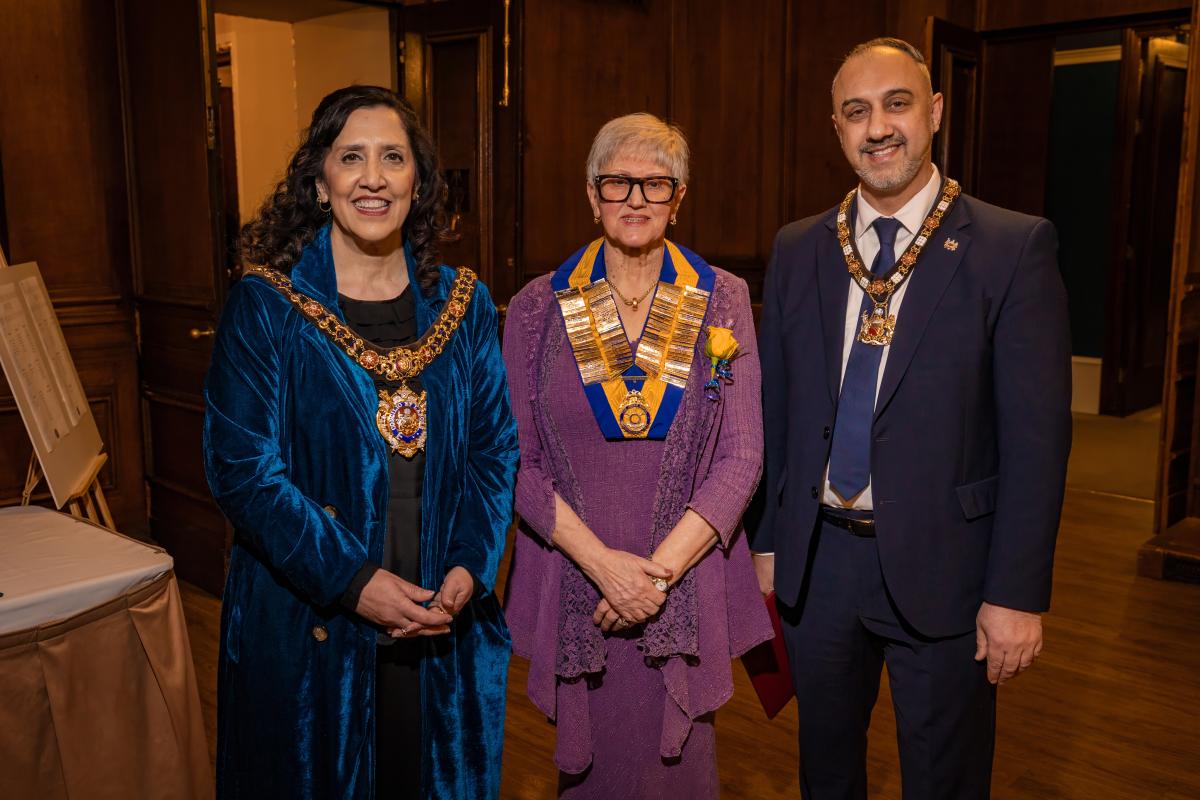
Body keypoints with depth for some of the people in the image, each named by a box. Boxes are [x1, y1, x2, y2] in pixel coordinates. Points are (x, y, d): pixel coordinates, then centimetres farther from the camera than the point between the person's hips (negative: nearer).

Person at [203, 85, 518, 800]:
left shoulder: (463, 303, 2)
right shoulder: (264, 306, -7)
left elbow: (497, 446, 4)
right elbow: (241, 467, -12)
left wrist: (470, 566, -10)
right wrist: (351, 579, -19)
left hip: (445, 627, 3)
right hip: (307, 620, -3)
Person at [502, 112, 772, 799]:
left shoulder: (723, 301, 0)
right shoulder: (537, 310, 0)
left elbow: (742, 455, -4)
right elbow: (517, 461, -3)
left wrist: (661, 568, -13)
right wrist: (602, 562, -14)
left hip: (686, 580, 0)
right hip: (573, 581, 0)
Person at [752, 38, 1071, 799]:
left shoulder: (1015, 246, -9)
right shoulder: (797, 249, 3)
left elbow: (1037, 434, -11)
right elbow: (775, 405, 6)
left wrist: (1018, 593, -12)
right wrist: (767, 538, 7)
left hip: (939, 565, -3)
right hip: (817, 558, 3)